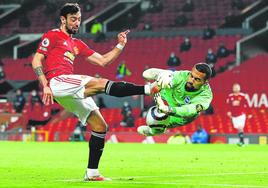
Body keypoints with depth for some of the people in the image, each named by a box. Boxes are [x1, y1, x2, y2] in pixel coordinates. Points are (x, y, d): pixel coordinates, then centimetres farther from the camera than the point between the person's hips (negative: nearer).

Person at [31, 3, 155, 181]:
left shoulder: (77, 44, 26)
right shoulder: (53, 36, 6)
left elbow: (102, 60, 24)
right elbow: (36, 60, -3)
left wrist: (120, 45, 12)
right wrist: (45, 85, -13)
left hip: (71, 93, 9)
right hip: (58, 81, -9)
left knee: (100, 126, 5)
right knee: (101, 83, -25)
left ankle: (92, 173, 9)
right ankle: (147, 89, -34)